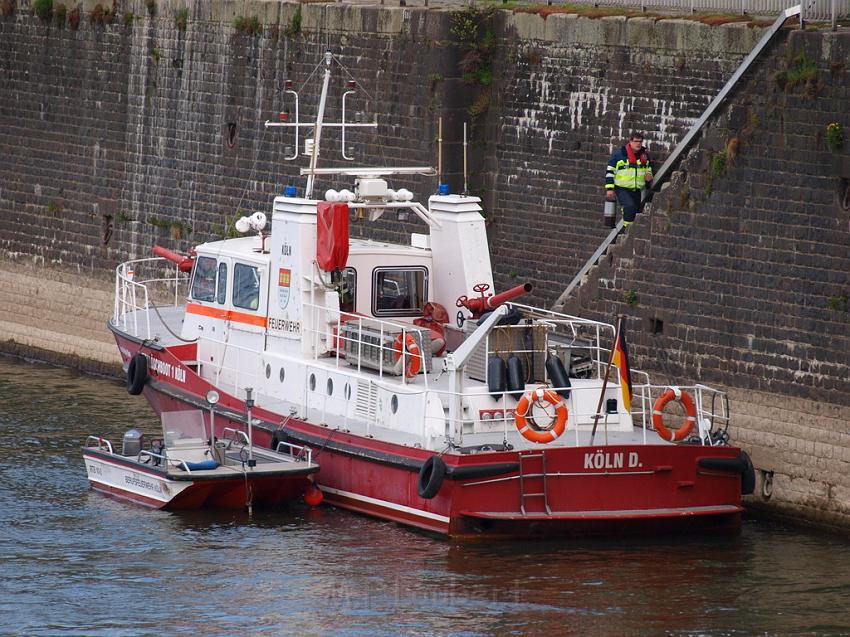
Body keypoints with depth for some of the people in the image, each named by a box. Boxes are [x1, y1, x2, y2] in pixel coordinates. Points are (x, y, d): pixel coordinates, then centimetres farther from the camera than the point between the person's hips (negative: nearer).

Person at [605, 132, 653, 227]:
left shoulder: (645, 155, 9)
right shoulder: (619, 154, -7)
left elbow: (648, 169, 26)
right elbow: (610, 171, -4)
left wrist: (649, 175, 1)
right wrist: (609, 188, -9)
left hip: (636, 190, 6)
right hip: (622, 189, -6)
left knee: (636, 211, 7)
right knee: (630, 206, -28)